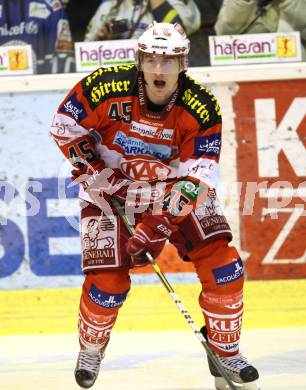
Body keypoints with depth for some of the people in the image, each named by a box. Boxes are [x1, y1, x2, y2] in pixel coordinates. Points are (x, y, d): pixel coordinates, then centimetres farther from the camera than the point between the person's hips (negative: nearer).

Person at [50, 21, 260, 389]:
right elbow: (64, 125, -8)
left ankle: (225, 352, 9)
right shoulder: (108, 88, -23)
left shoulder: (202, 108, -21)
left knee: (223, 266, -11)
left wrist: (160, 224, -31)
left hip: (174, 187, 2)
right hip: (110, 189, -2)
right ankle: (91, 351, 21)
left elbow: (198, 177, -23)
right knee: (107, 283, -10)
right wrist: (95, 170, -14)